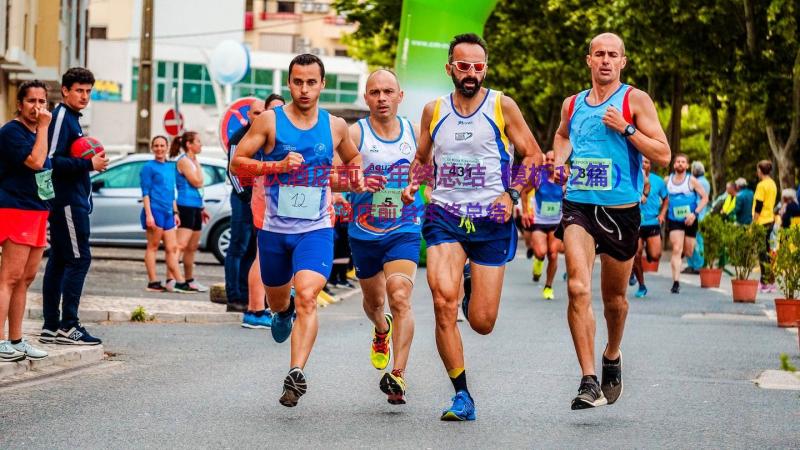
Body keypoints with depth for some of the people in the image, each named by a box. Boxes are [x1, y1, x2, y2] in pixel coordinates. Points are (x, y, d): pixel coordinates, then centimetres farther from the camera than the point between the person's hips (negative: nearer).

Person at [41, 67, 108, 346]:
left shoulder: (71, 118, 19)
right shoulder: (61, 116, -11)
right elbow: (52, 159, -20)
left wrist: (90, 163, 7)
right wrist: (88, 164, -19)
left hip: (72, 201, 10)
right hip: (68, 201, -10)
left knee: (58, 261, 9)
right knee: (78, 259, -10)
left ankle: (51, 327, 12)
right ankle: (68, 326, -10)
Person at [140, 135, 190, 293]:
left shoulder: (170, 167, 17)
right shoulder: (149, 167, -3)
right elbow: (146, 192, -8)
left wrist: (175, 212, 19)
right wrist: (149, 215, -15)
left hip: (168, 213, 7)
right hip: (155, 210, -7)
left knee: (172, 248, 6)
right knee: (153, 247, -2)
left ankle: (180, 282, 6)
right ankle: (153, 282, -1)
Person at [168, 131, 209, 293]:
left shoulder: (192, 161, 19)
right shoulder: (184, 161, -10)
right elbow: (197, 182, -17)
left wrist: (201, 208, 26)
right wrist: (197, 164, -6)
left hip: (195, 207, 10)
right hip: (186, 207, -10)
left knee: (192, 247, 14)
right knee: (181, 244, -19)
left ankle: (189, 281, 22)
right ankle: (171, 280, -26)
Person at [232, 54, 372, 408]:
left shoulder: (335, 126, 4)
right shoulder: (270, 121, -4)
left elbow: (353, 157, 24)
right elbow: (237, 163, -6)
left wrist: (357, 177, 2)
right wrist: (277, 166, -20)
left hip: (316, 228, -1)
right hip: (274, 228, 1)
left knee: (307, 296, -22)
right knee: (278, 299, 19)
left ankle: (296, 372, -27)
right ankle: (284, 313, 57)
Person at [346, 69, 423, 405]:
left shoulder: (414, 132, 2)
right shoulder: (354, 134, -7)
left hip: (404, 231, -1)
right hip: (364, 233, 1)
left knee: (400, 297, -21)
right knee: (373, 301, 20)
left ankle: (398, 375, -26)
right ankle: (381, 330, 56)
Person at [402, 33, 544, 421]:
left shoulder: (502, 106, 0)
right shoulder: (433, 110, 8)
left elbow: (533, 156, 3)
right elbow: (421, 159, 22)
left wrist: (512, 195, -11)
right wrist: (412, 185, 2)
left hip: (491, 219, -1)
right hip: (444, 214, 1)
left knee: (482, 323, -1)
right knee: (443, 302, -22)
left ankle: (475, 289, 39)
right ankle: (462, 397, -10)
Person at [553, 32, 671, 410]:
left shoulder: (636, 100, -1)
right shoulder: (572, 104, 10)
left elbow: (663, 155, -5)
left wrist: (626, 128, -16)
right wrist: (558, 160, 12)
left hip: (621, 209, -1)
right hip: (578, 205, 1)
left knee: (614, 298, 13)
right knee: (578, 287, -20)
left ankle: (612, 356, 43)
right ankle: (589, 382, -21)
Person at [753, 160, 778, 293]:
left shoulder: (762, 185, -15)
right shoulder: (773, 184, 12)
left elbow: (758, 206, -17)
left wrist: (753, 223, -13)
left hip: (762, 222, -9)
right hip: (770, 220, 9)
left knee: (763, 253, -6)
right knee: (766, 251, 14)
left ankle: (766, 283, -7)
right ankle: (765, 281, 17)